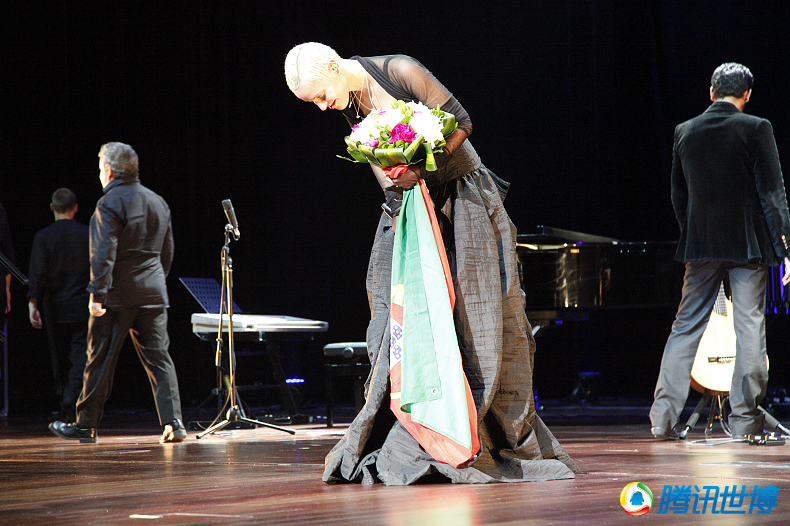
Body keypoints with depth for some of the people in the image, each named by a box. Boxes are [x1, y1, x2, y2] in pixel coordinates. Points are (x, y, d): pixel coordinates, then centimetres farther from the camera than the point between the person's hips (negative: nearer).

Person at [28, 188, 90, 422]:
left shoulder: (43, 237, -2)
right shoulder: (88, 234, 0)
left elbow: (37, 275, -9)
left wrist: (33, 304, -8)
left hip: (56, 308, 1)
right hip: (84, 307, -1)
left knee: (59, 358, 11)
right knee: (82, 356, -2)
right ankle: (73, 396, -24)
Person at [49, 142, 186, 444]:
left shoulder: (110, 204, -10)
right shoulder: (158, 202, 12)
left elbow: (103, 254, -18)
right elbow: (167, 252, 19)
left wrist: (97, 295, -18)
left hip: (118, 295, -6)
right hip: (153, 294, 6)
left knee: (100, 361, 3)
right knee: (159, 358, 5)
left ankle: (86, 426, 12)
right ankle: (173, 422, -6)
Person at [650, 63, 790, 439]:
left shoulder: (684, 132, 5)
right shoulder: (756, 129, -7)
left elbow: (677, 195, 11)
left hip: (701, 243, 3)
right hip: (749, 243, -3)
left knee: (686, 327, 8)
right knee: (750, 327, 2)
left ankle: (663, 418, 4)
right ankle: (744, 419, 1)